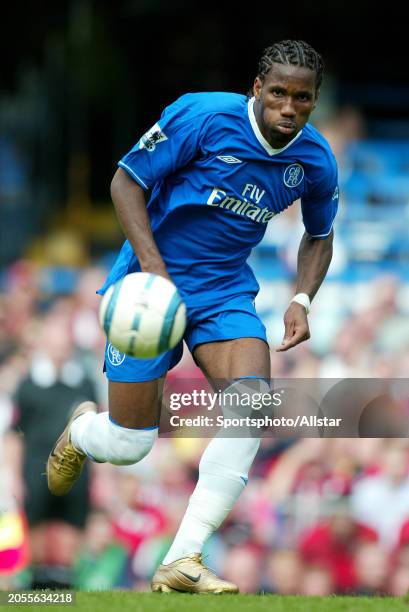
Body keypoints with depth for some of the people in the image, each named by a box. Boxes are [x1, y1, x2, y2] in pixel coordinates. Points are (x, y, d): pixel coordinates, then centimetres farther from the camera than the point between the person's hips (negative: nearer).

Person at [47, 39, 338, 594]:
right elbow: (127, 181, -12)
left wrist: (302, 300, -1)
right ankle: (80, 432, 37)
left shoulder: (315, 162, -2)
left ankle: (183, 561, -21)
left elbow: (319, 235, 17)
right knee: (128, 446, -6)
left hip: (226, 289, 4)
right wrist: (153, 266, -23)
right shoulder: (202, 116, -18)